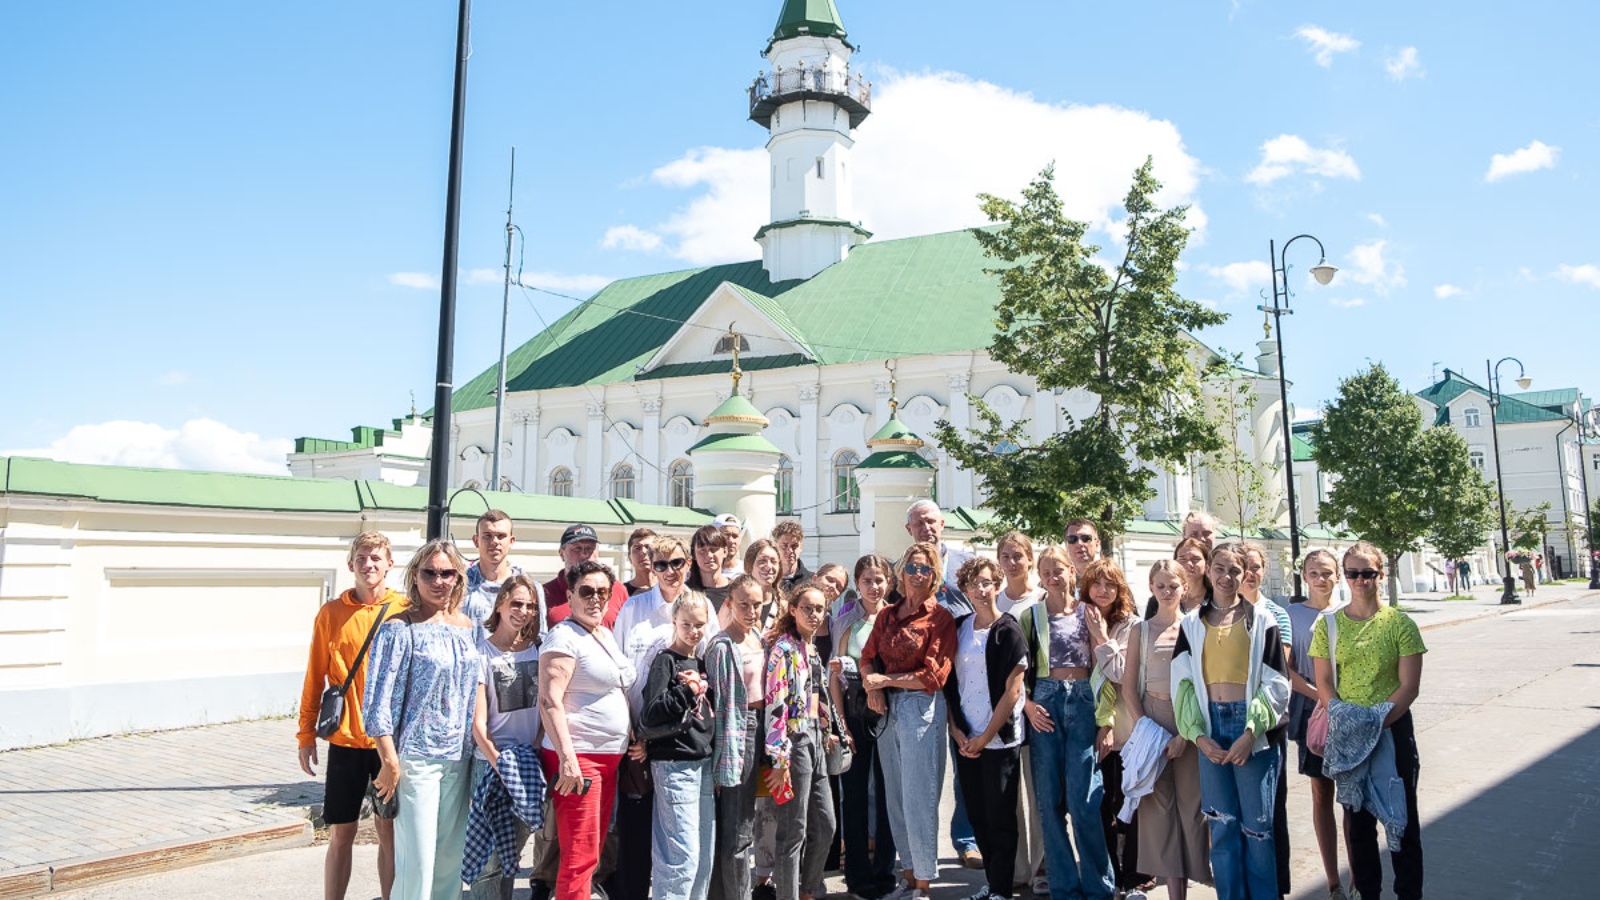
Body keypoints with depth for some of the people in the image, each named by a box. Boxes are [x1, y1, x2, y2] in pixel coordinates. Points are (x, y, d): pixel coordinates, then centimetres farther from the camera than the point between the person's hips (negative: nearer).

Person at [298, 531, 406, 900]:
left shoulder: (406, 610, -2)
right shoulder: (331, 613, 0)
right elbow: (315, 678, 4)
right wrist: (306, 733, 3)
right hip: (346, 738, 0)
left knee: (389, 830, 8)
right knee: (341, 833, 8)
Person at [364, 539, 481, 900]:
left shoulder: (468, 627, 8)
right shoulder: (399, 628, -8)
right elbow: (380, 700, -10)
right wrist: (390, 761, -13)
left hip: (459, 758, 5)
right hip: (416, 757, -5)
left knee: (452, 855, 12)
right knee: (417, 858, -3)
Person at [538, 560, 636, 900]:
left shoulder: (606, 635, 15)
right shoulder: (563, 636, -12)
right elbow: (549, 700, -19)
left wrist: (632, 739, 17)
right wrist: (567, 758, -24)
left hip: (609, 757, 9)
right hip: (577, 759, -9)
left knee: (593, 850, 15)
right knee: (580, 856, -7)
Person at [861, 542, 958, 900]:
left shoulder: (940, 617, -6)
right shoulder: (887, 615, 12)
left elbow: (933, 676, -12)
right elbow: (867, 657, 7)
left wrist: (884, 679, -8)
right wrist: (872, 686, -14)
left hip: (921, 708, -6)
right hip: (887, 709, 6)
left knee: (918, 797, -1)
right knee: (895, 794, 12)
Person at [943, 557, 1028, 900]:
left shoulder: (1008, 630, -7)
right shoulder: (959, 628, 7)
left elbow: (1012, 692, -11)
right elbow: (949, 683, 8)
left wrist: (985, 737, -11)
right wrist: (956, 730, -2)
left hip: (1000, 739, -5)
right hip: (965, 740, 5)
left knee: (1000, 816, 2)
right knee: (977, 814, 12)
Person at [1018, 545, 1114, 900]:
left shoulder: (1088, 612, 6)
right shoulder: (1031, 616, 8)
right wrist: (1027, 704, -5)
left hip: (1083, 701, -1)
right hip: (1045, 704, 2)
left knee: (1083, 800, -6)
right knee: (1049, 800, 4)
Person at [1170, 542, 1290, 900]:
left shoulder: (1260, 619, 2)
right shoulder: (1192, 623, 9)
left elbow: (1276, 682, -2)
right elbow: (1182, 682, 7)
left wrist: (1251, 732, -12)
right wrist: (1197, 734, -4)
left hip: (1251, 726, -2)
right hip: (1211, 726, 2)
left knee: (1256, 824, 1)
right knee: (1221, 824, 6)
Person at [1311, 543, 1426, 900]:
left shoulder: (1400, 623, -5)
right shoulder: (1328, 624, 1)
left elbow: (1409, 686, -9)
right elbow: (1324, 683, 1)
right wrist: (1344, 720, -15)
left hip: (1393, 727, -2)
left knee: (1402, 814, 9)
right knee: (1357, 816, 13)